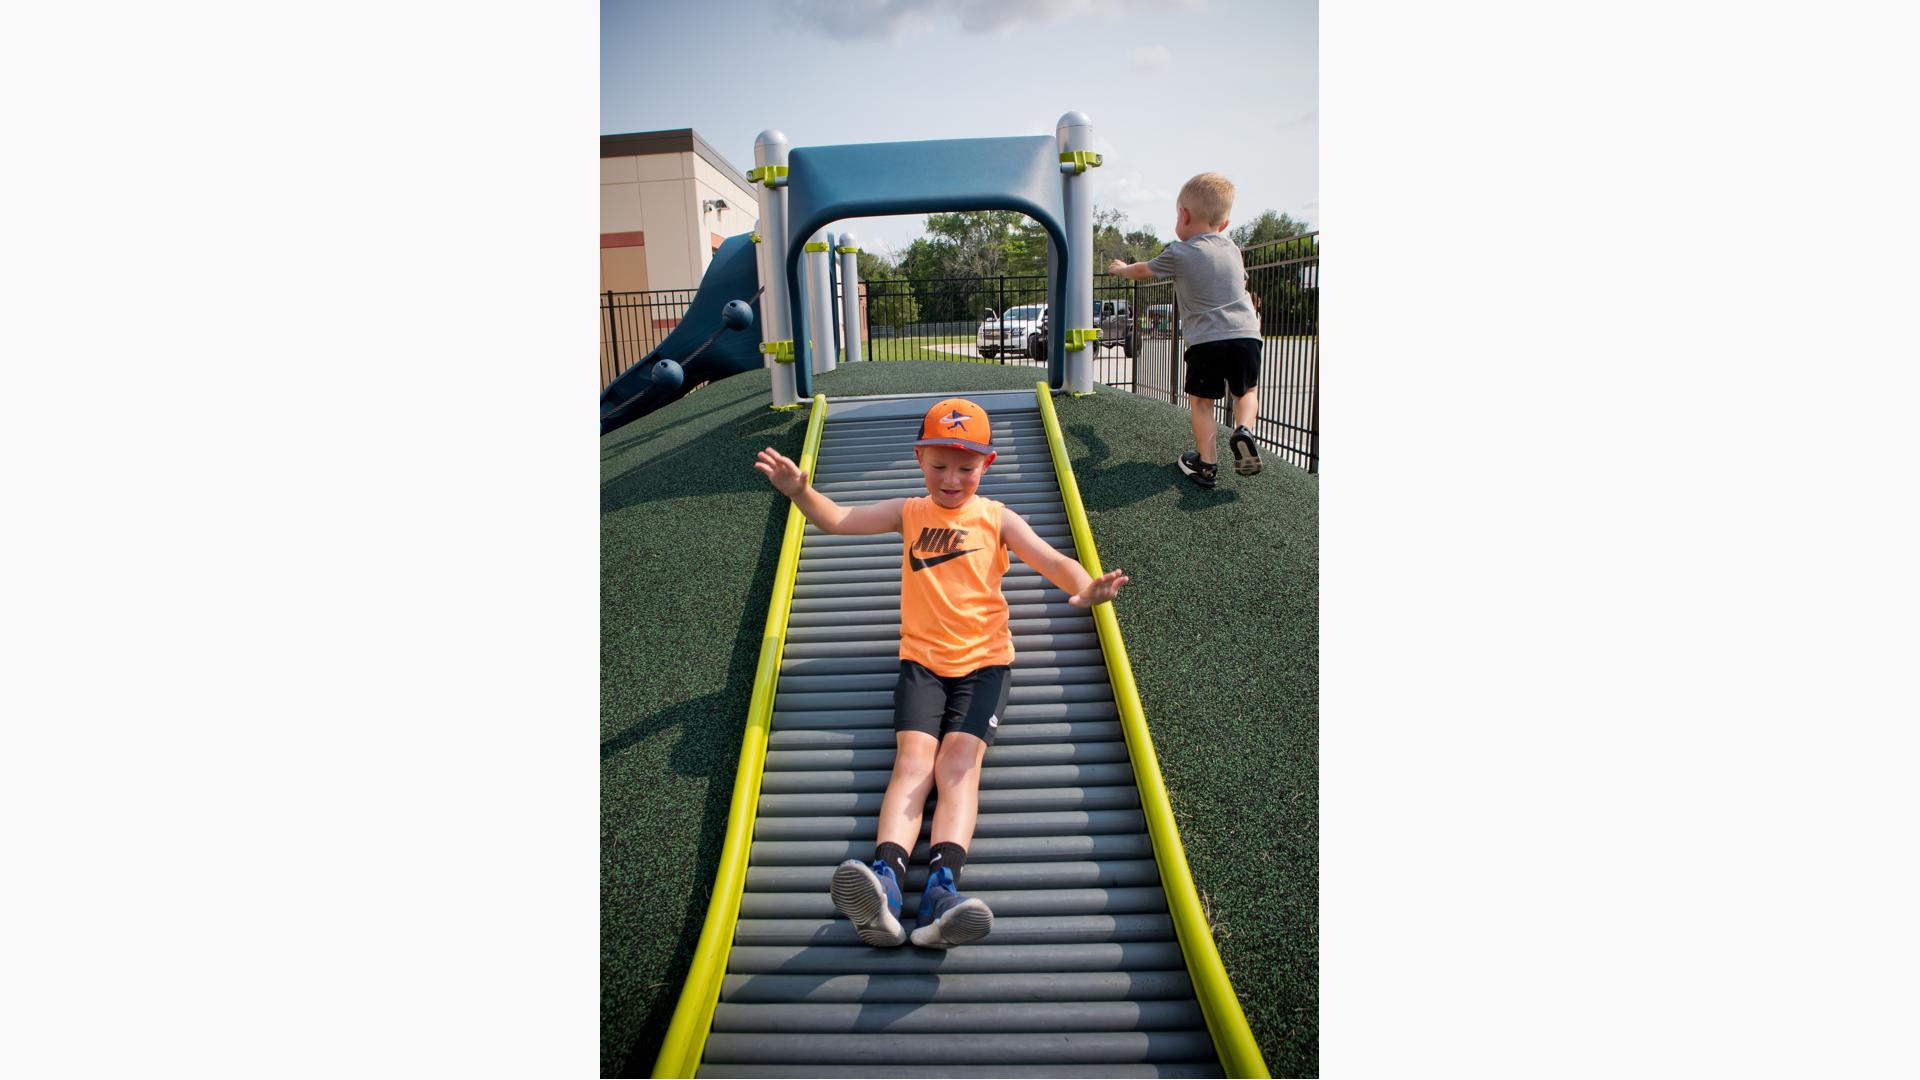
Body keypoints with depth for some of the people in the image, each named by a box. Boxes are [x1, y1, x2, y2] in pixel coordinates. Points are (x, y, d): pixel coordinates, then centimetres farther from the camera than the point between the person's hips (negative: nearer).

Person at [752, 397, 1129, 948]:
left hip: (984, 659, -1)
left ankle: (942, 889, -42)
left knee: (959, 760, -22)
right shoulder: (908, 513, 14)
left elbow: (1051, 560, -4)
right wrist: (800, 491, -15)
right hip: (922, 659, 1)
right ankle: (885, 875, -45)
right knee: (913, 759, -21)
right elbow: (837, 520, 7)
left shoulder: (997, 518, 9)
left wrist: (1085, 586, -28)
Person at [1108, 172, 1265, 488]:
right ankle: (1243, 430, -6)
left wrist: (1121, 269, 42)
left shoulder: (1178, 254, 2)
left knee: (1201, 401, 9)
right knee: (1246, 392, 21)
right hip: (1245, 334, 4)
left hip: (1206, 339, -4)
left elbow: (1142, 271, 21)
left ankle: (1205, 463, 5)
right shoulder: (1232, 249, 16)